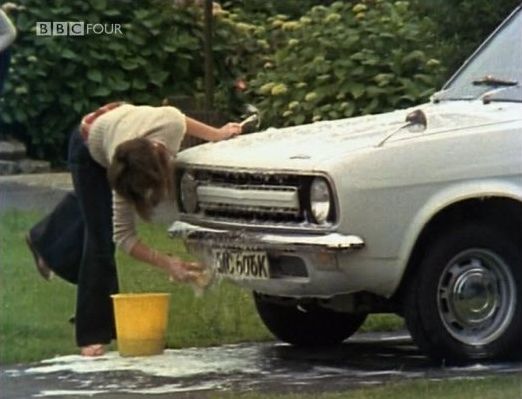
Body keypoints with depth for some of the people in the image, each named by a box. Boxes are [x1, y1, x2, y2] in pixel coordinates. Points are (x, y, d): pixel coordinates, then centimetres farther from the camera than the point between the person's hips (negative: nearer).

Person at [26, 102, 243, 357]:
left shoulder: (173, 123, -41)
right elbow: (123, 237, -40)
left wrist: (216, 134, -10)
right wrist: (167, 264, -50)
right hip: (88, 151, -5)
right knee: (101, 240, -13)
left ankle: (45, 240, 60)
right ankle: (92, 337, -7)